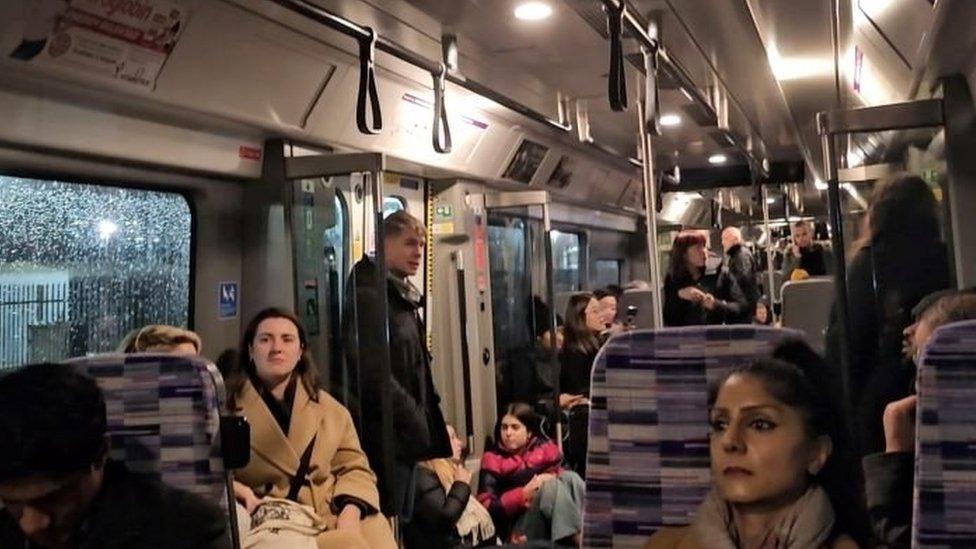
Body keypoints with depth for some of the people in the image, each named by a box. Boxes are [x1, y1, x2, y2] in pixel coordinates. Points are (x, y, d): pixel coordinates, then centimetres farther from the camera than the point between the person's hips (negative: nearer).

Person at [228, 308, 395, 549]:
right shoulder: (225, 406, 7)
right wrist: (234, 488, -16)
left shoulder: (331, 410, 16)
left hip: (333, 518, 4)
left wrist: (350, 515, -6)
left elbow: (354, 468, 13)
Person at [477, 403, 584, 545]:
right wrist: (523, 495, -15)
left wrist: (552, 477, -14)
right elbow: (486, 508, -4)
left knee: (570, 477, -23)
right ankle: (576, 539, -41)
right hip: (522, 533, -3)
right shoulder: (493, 460, 7)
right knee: (550, 486, -28)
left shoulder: (546, 449, 17)